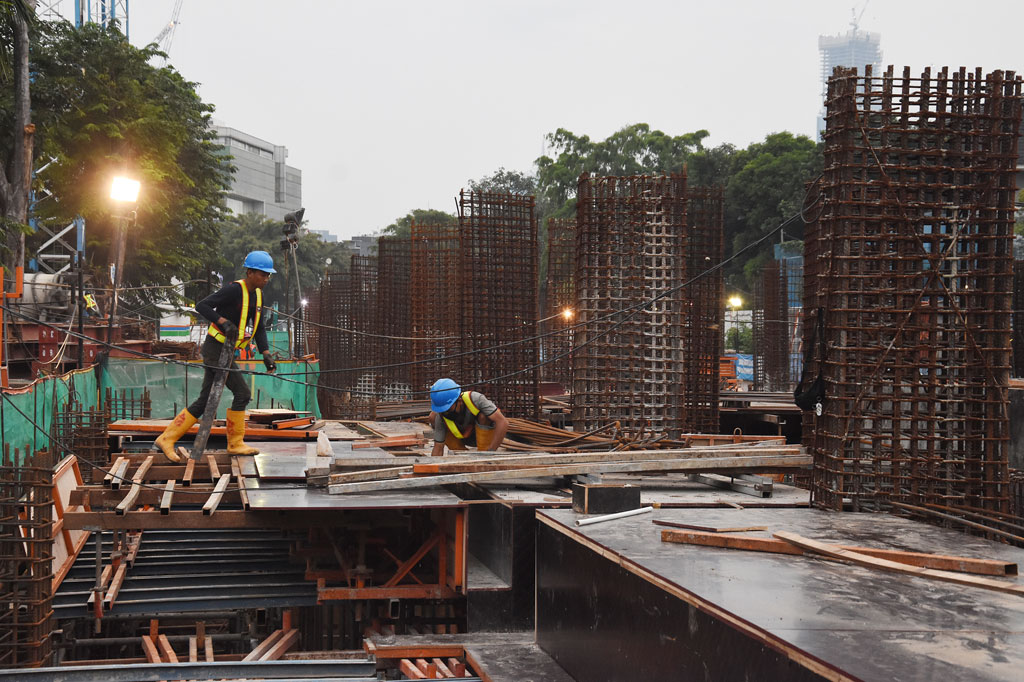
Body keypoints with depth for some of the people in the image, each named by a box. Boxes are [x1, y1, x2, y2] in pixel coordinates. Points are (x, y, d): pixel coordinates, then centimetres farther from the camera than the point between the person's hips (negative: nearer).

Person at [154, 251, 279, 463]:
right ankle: (235, 443, 3)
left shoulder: (257, 295, 11)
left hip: (227, 352, 9)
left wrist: (266, 354, 4)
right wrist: (223, 321, -30)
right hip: (215, 349, -9)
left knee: (204, 402, 8)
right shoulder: (234, 290, -15)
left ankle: (167, 439, 12)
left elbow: (259, 329, 15)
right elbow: (201, 306, -19)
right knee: (242, 392, -10)